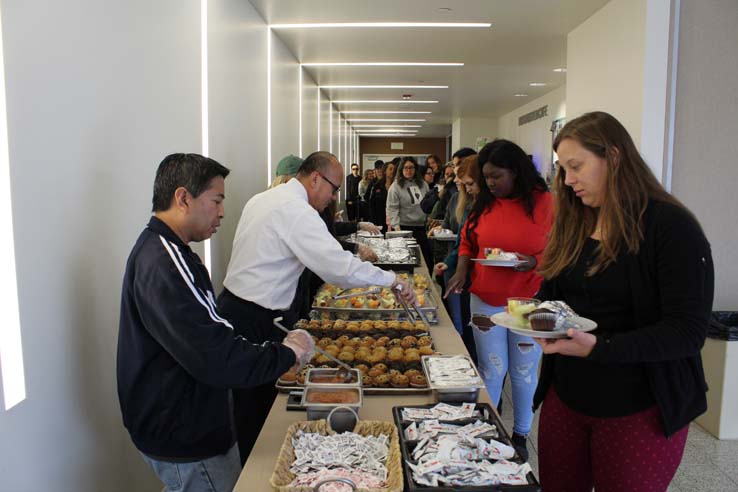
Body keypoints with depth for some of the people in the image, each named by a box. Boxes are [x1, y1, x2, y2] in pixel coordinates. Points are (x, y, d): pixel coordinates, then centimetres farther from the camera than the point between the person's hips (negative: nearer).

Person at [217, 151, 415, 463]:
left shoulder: (262, 199, 12)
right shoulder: (295, 211, -20)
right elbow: (340, 266, -27)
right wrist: (392, 280, -17)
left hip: (233, 305, 10)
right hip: (254, 322, -10)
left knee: (248, 401, 19)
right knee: (256, 405, 4)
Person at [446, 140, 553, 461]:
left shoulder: (543, 202, -7)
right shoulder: (483, 203, 3)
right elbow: (468, 242, 12)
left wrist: (534, 262, -22)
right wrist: (461, 271, -3)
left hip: (529, 302, -2)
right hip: (485, 301, 2)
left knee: (524, 371, 12)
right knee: (492, 369, 10)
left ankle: (520, 434, 32)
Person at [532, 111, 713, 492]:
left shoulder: (672, 227, -13)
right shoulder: (574, 224, 7)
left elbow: (688, 332, -18)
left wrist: (598, 348, -29)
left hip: (637, 411, -5)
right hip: (565, 396, 6)